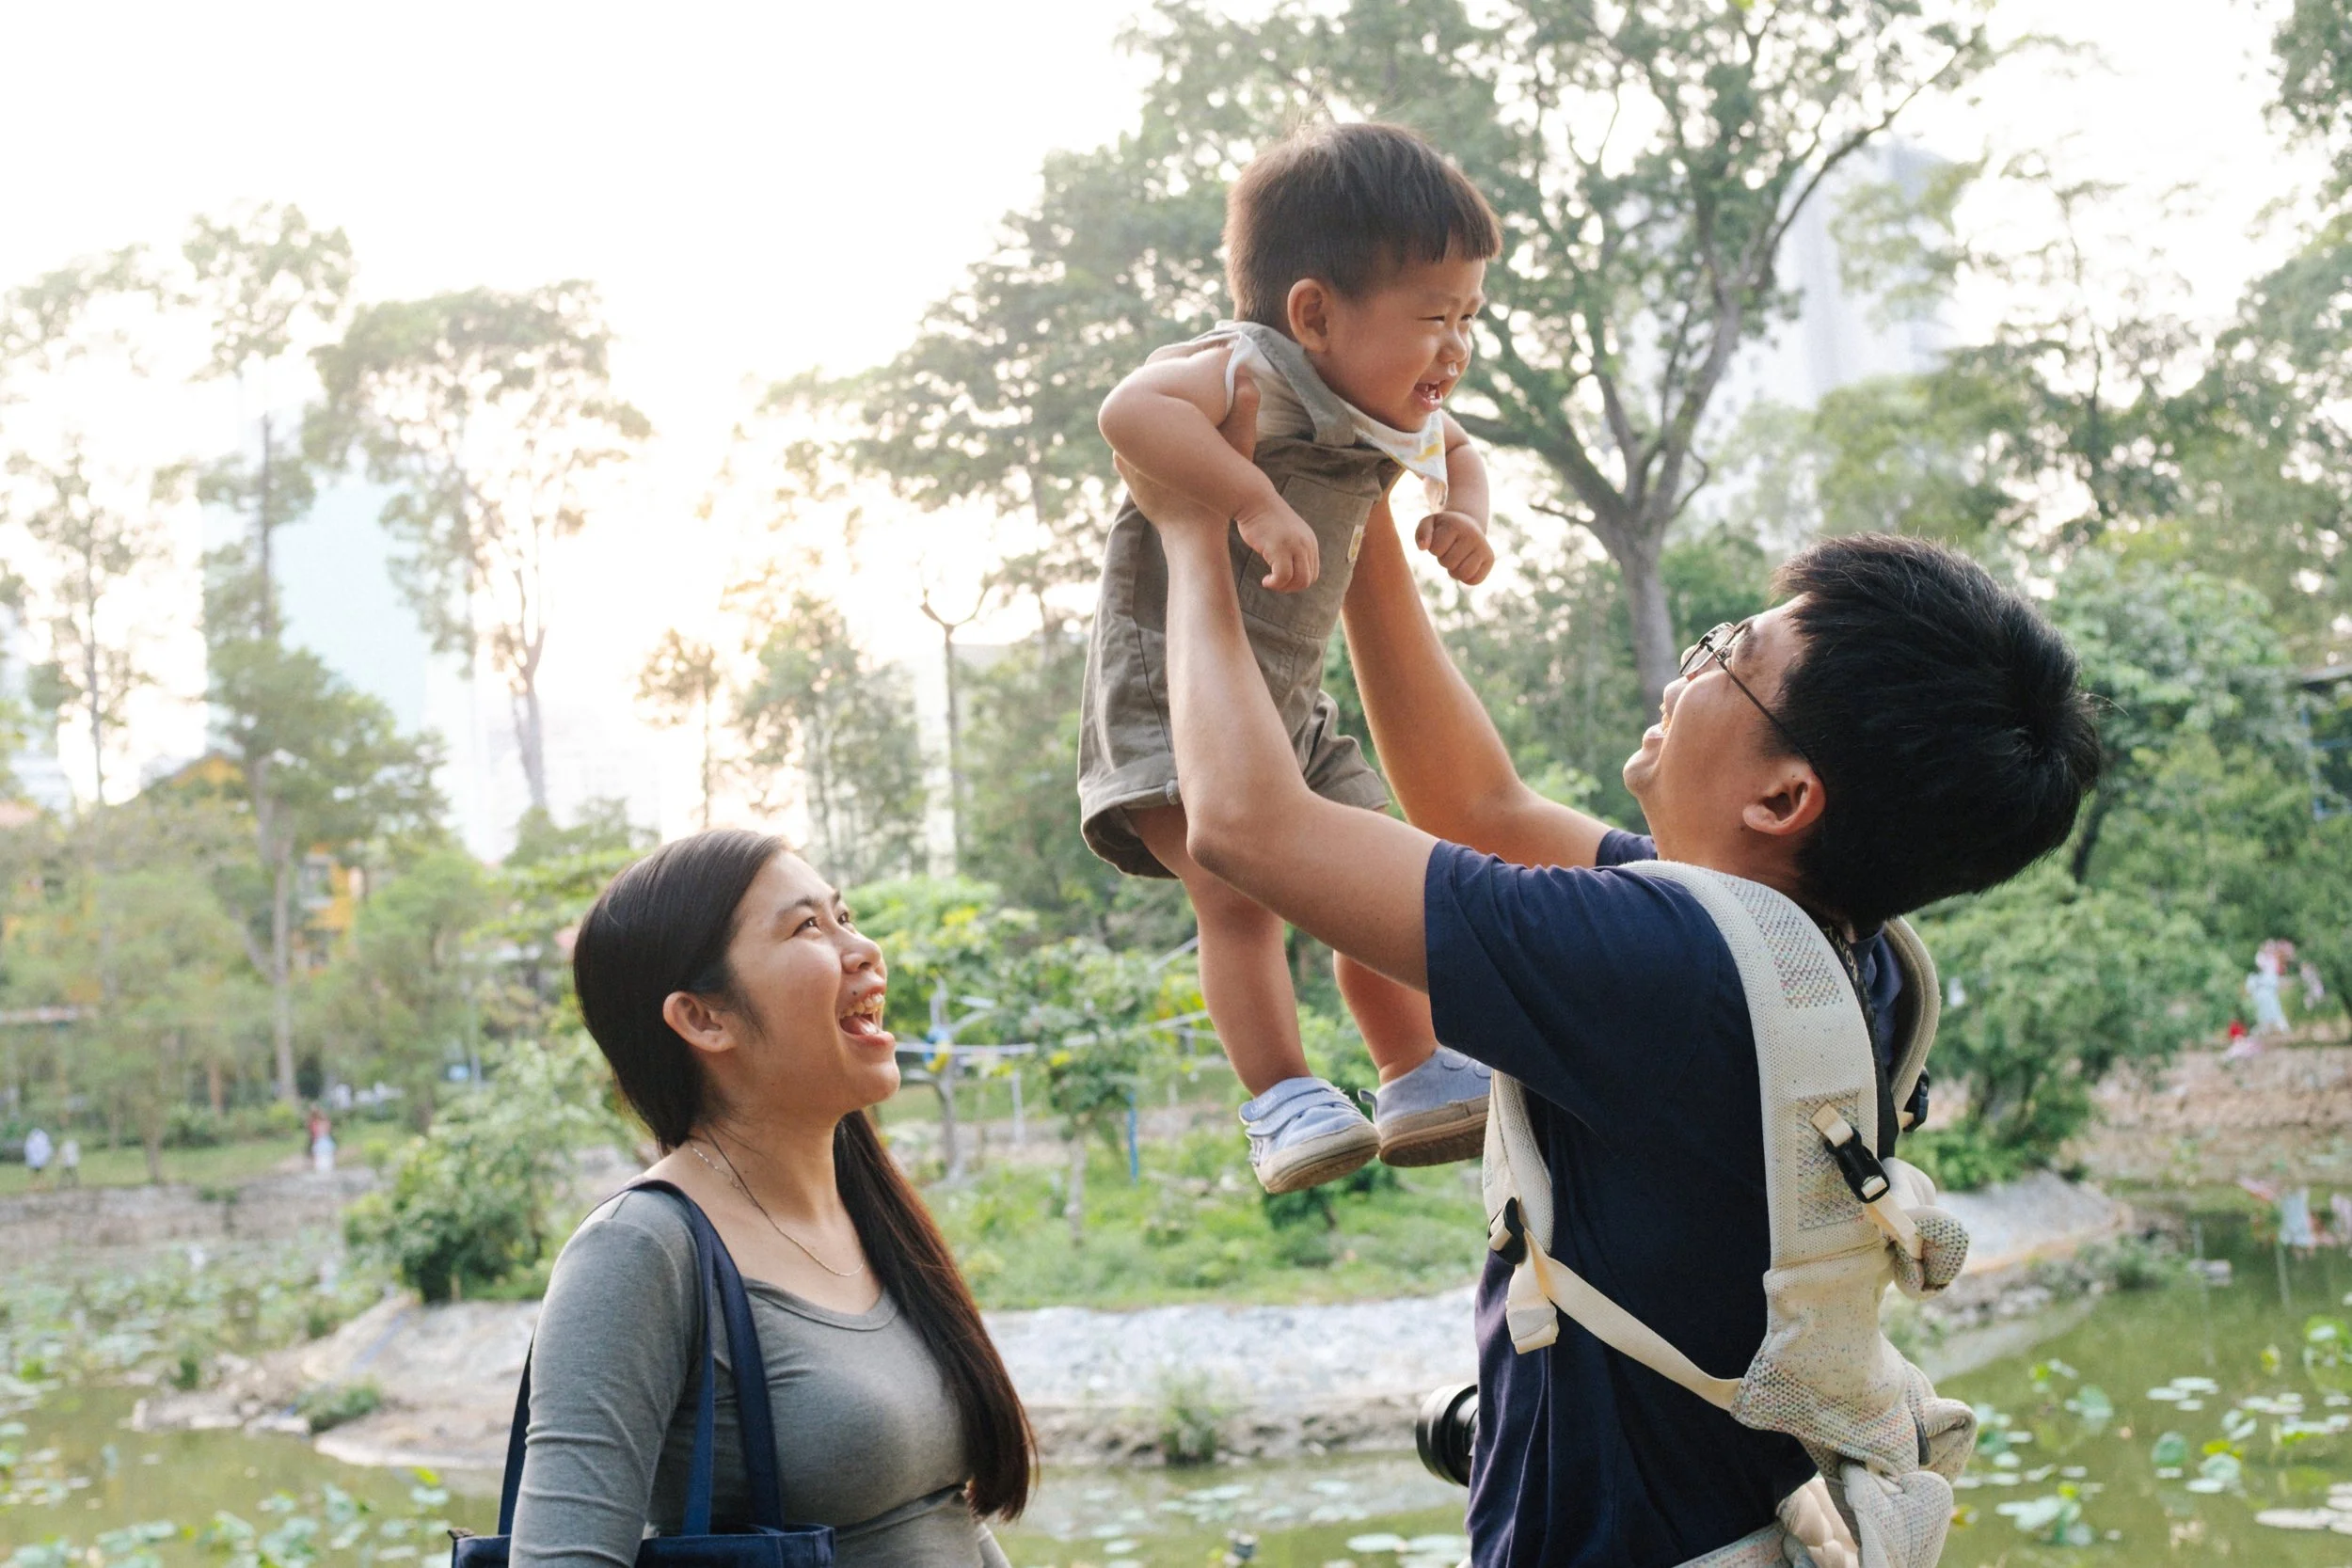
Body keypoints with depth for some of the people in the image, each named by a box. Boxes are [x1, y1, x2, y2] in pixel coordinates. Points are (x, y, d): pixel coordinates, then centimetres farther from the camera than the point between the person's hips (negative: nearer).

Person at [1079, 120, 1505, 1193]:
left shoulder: (1403, 423, 7)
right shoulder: (1252, 377, -21)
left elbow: (1456, 450, 31)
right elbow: (1131, 408, -39)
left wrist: (1463, 516, 8)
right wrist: (1255, 502, -44)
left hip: (1289, 706, 9)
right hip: (1169, 693, -9)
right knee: (1237, 891, -21)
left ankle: (1418, 1083, 23)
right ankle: (1281, 1102, -15)